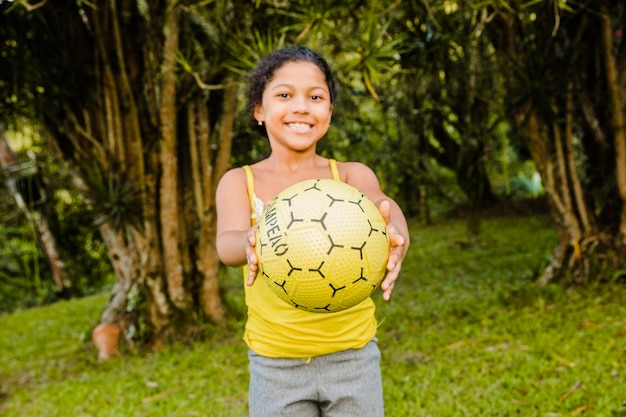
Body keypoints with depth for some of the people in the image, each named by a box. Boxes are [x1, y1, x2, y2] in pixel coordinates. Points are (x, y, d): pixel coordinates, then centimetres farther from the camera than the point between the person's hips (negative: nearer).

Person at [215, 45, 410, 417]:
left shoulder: (351, 175, -3)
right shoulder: (239, 182, -3)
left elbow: (380, 203, -24)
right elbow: (228, 240, -21)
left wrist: (395, 235, -47)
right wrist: (251, 246, -45)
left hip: (353, 355, 0)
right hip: (275, 363, 0)